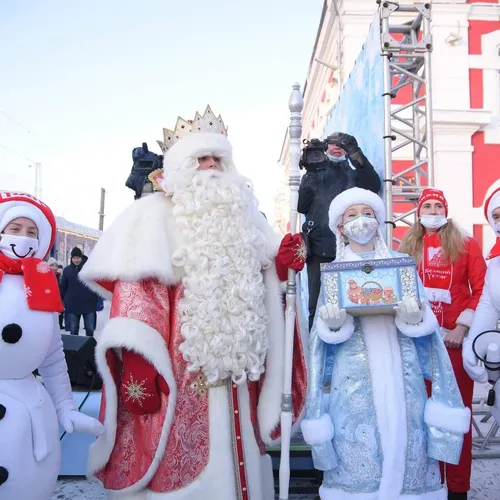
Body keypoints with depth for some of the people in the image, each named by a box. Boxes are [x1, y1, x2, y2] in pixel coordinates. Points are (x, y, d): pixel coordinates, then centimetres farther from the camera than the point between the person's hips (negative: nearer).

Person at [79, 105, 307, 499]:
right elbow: (135, 295, -12)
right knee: (183, 467, 1)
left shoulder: (241, 212, 18)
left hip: (236, 370, 6)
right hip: (181, 373, -6)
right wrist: (137, 365, -21)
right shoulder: (154, 215, -2)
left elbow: (258, 281, 24)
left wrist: (283, 263, 2)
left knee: (235, 458, 15)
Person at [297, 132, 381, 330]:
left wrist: (356, 153, -13)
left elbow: (374, 186, -4)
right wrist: (311, 176, -9)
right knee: (317, 306, -2)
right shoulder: (316, 172, 16)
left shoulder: (354, 172, 18)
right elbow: (301, 206, 4)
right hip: (319, 247, 0)